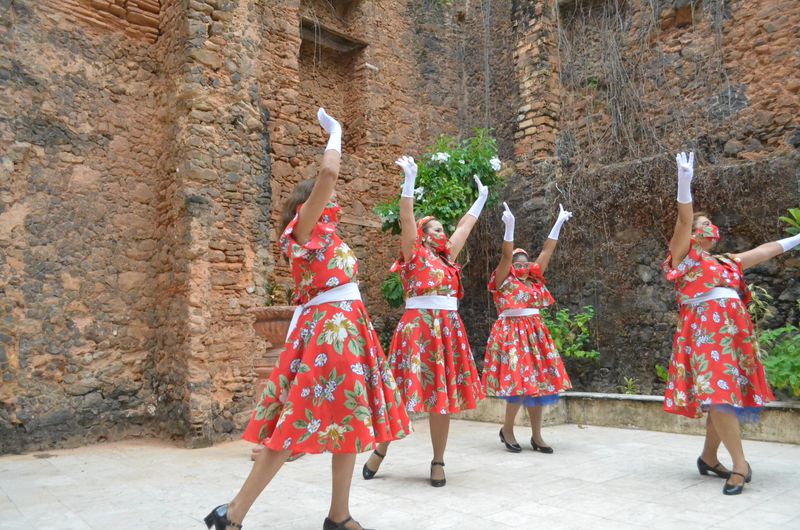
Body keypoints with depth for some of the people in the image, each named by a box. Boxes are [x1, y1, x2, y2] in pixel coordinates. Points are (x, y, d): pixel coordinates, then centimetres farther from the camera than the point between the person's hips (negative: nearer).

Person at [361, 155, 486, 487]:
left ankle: (438, 462, 15)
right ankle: (380, 451, 15)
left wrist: (481, 199, 38)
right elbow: (406, 220, -10)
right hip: (418, 327, -6)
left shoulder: (446, 258, 18)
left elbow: (464, 227, 29)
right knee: (403, 395, -4)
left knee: (444, 396, 5)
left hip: (448, 330, 6)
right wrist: (410, 180, -16)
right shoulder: (414, 254, 3)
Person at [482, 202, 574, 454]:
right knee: (518, 380, -10)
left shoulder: (533, 279, 13)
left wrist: (558, 223, 13)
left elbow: (547, 251, 13)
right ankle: (507, 429, 9)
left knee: (538, 381, 3)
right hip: (511, 333, -6)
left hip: (535, 333, 6)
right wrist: (509, 226, -25)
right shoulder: (504, 281, -1)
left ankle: (536, 436, 10)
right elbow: (506, 255, -15)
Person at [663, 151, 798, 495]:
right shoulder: (684, 257, 5)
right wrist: (684, 184, -20)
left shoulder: (727, 262, 22)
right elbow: (683, 221, -8)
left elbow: (765, 251, 29)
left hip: (734, 332, 6)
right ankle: (741, 465, -10)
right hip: (703, 331, -6)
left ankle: (709, 458, 19)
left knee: (724, 395, 5)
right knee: (718, 393, -14)